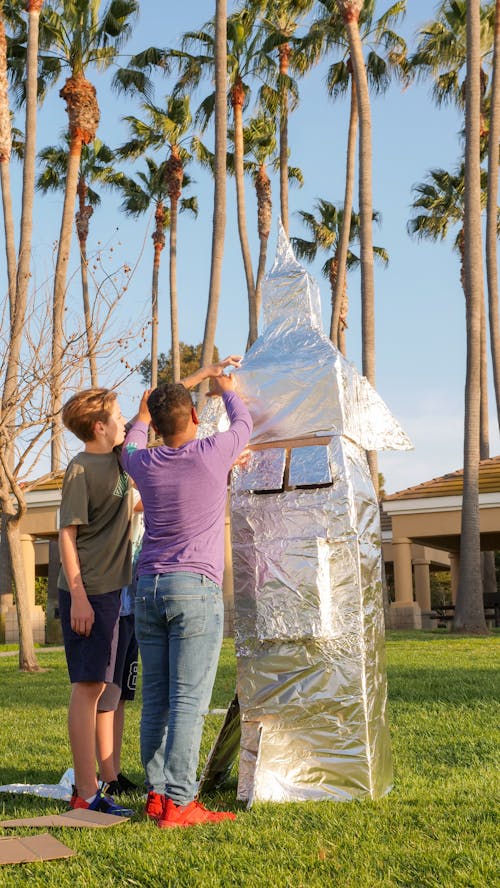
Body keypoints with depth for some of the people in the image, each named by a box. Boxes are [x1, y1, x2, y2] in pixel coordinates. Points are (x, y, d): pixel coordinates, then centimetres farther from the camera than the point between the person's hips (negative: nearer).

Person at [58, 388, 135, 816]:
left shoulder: (117, 456, 11)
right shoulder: (80, 470, -12)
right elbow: (67, 535, -14)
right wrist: (78, 597, -19)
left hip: (112, 587, 9)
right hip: (87, 592, -9)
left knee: (98, 686, 11)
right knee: (87, 686, -6)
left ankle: (89, 783, 19)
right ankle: (86, 793, -3)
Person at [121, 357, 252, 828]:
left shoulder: (144, 463, 7)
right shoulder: (211, 453, -5)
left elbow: (132, 441, 32)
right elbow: (243, 424, 16)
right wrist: (225, 389, 39)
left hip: (148, 587, 5)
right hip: (195, 588, -5)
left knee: (155, 699, 8)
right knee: (188, 700, -7)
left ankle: (156, 793, 11)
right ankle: (177, 802, -8)